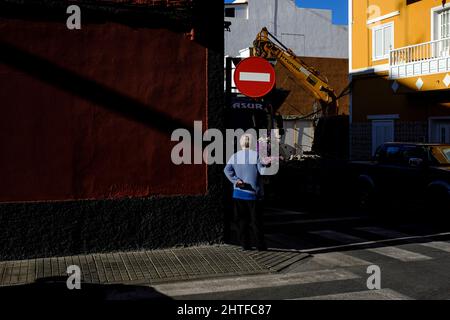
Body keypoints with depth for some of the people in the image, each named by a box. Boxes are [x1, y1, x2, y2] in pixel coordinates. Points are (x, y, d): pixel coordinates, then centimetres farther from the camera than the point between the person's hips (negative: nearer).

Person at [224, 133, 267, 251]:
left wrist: (236, 180, -11)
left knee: (242, 220, 10)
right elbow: (262, 171, -13)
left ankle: (245, 244, 12)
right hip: (252, 193, -2)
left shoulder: (235, 156, 3)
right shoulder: (256, 155, -7)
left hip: (238, 192, 3)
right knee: (256, 221, 6)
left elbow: (227, 170, -10)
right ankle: (261, 246, 10)